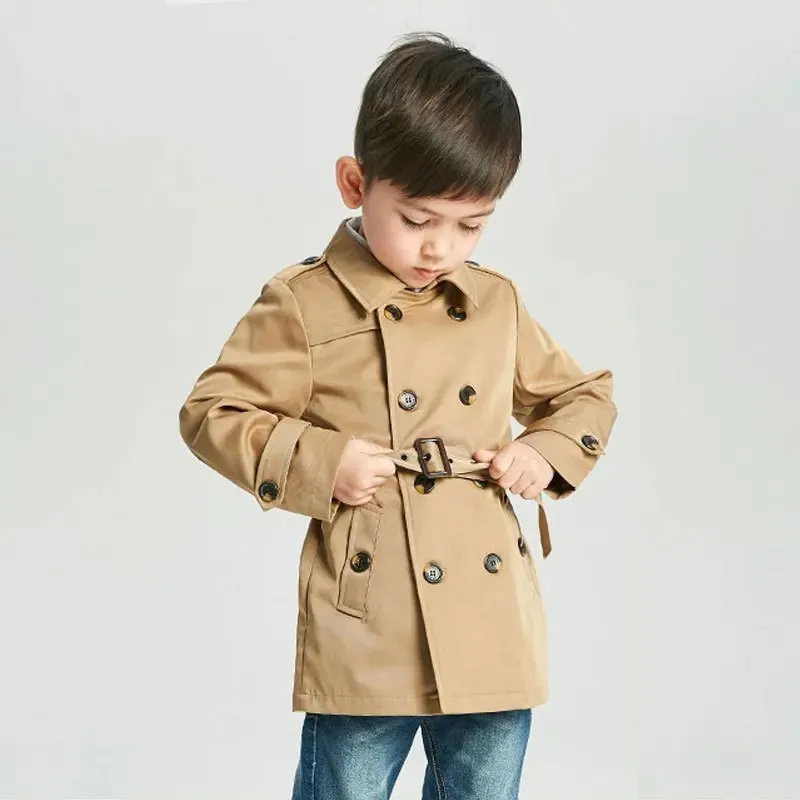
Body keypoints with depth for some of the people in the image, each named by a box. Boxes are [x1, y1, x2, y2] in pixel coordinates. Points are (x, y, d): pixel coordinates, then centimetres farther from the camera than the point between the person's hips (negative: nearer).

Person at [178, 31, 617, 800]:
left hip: (495, 643, 4)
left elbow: (586, 395, 19)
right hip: (364, 644, -4)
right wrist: (315, 462, -16)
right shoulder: (304, 304, -5)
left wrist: (547, 453, -1)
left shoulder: (498, 303, 8)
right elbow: (213, 412, -2)